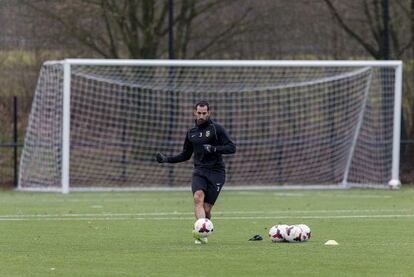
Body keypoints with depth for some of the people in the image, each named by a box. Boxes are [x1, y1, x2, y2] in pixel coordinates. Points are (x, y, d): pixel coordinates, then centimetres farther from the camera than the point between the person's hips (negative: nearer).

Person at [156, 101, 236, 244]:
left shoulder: (216, 128, -1)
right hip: (199, 171, 3)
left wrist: (214, 149, -20)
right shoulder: (191, 132, 15)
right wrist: (167, 159, 14)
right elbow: (185, 155, 25)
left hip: (216, 173, -3)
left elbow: (231, 147, -6)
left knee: (206, 209, -7)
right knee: (198, 198, -26)